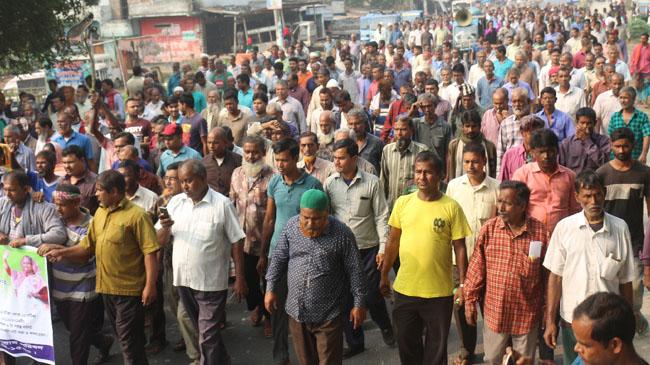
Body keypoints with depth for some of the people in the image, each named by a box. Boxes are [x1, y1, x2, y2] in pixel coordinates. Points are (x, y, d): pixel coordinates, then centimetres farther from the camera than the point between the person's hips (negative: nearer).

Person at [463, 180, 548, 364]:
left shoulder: (540, 231, -9)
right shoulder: (489, 228, -6)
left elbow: (548, 273, -2)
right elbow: (477, 267, 0)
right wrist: (470, 299, 0)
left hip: (527, 314, -1)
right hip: (494, 311, 1)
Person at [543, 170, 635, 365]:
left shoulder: (620, 228, -4)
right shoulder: (564, 227, -6)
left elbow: (625, 280, 3)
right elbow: (555, 277, -2)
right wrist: (550, 321, -2)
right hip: (572, 319, 0)